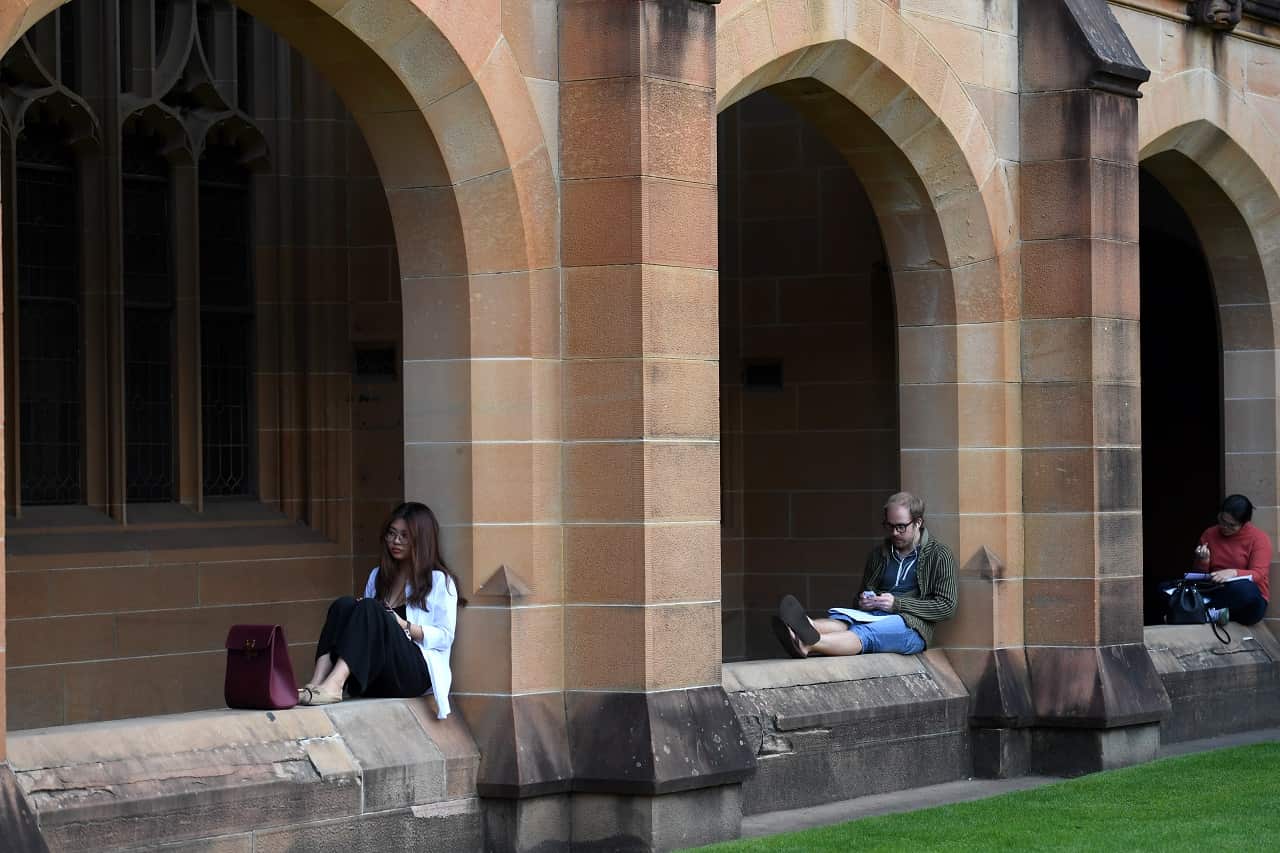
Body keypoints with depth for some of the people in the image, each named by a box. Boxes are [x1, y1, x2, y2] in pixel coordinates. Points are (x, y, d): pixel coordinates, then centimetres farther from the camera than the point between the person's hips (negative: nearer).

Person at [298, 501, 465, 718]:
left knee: (370, 610, -29)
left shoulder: (439, 581, 10)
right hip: (369, 678, 5)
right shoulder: (378, 576, 26)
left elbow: (445, 637, 2)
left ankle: (332, 686, -49)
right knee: (344, 605, -20)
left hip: (416, 672, -5)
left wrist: (403, 625, -11)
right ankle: (317, 683, -41)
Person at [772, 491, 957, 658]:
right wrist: (862, 602, 4)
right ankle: (808, 628, -65)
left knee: (865, 633, -36)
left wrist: (897, 603, -9)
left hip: (911, 626, -5)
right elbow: (863, 595, 30)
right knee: (840, 620, -30)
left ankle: (809, 644, -65)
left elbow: (947, 606, -2)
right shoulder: (879, 553, 22)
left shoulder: (939, 555, 6)